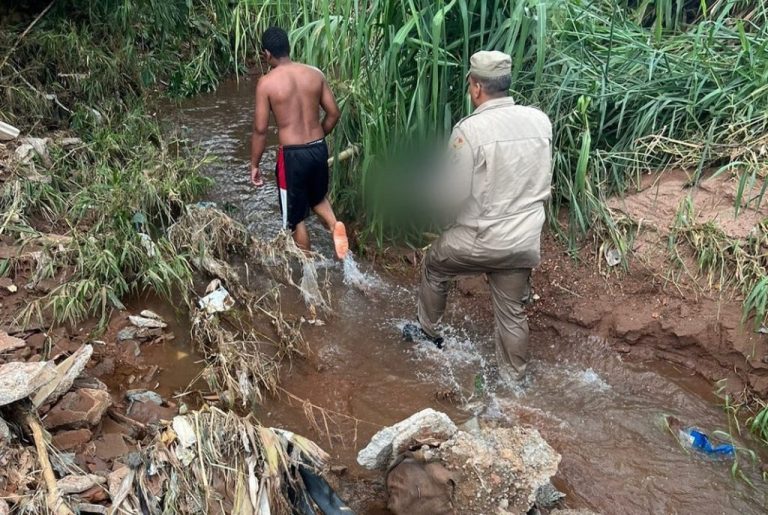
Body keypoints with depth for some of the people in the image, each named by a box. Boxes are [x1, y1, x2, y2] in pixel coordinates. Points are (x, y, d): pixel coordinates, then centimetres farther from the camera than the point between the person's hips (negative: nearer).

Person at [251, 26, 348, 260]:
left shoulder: (266, 82, -11)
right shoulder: (315, 74, 1)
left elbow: (260, 129, -10)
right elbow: (333, 113, 6)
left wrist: (254, 165, 1)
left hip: (292, 155, -5)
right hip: (319, 149, 5)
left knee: (296, 218, 13)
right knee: (318, 197, 31)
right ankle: (334, 225, 4)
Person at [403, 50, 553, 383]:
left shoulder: (470, 129, -20)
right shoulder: (540, 120, -3)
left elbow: (454, 193, -15)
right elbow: (544, 181, 10)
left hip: (481, 238, -4)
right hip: (525, 239, 5)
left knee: (434, 266, 25)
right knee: (511, 311, 18)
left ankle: (428, 331, 42)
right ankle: (512, 378, 31)